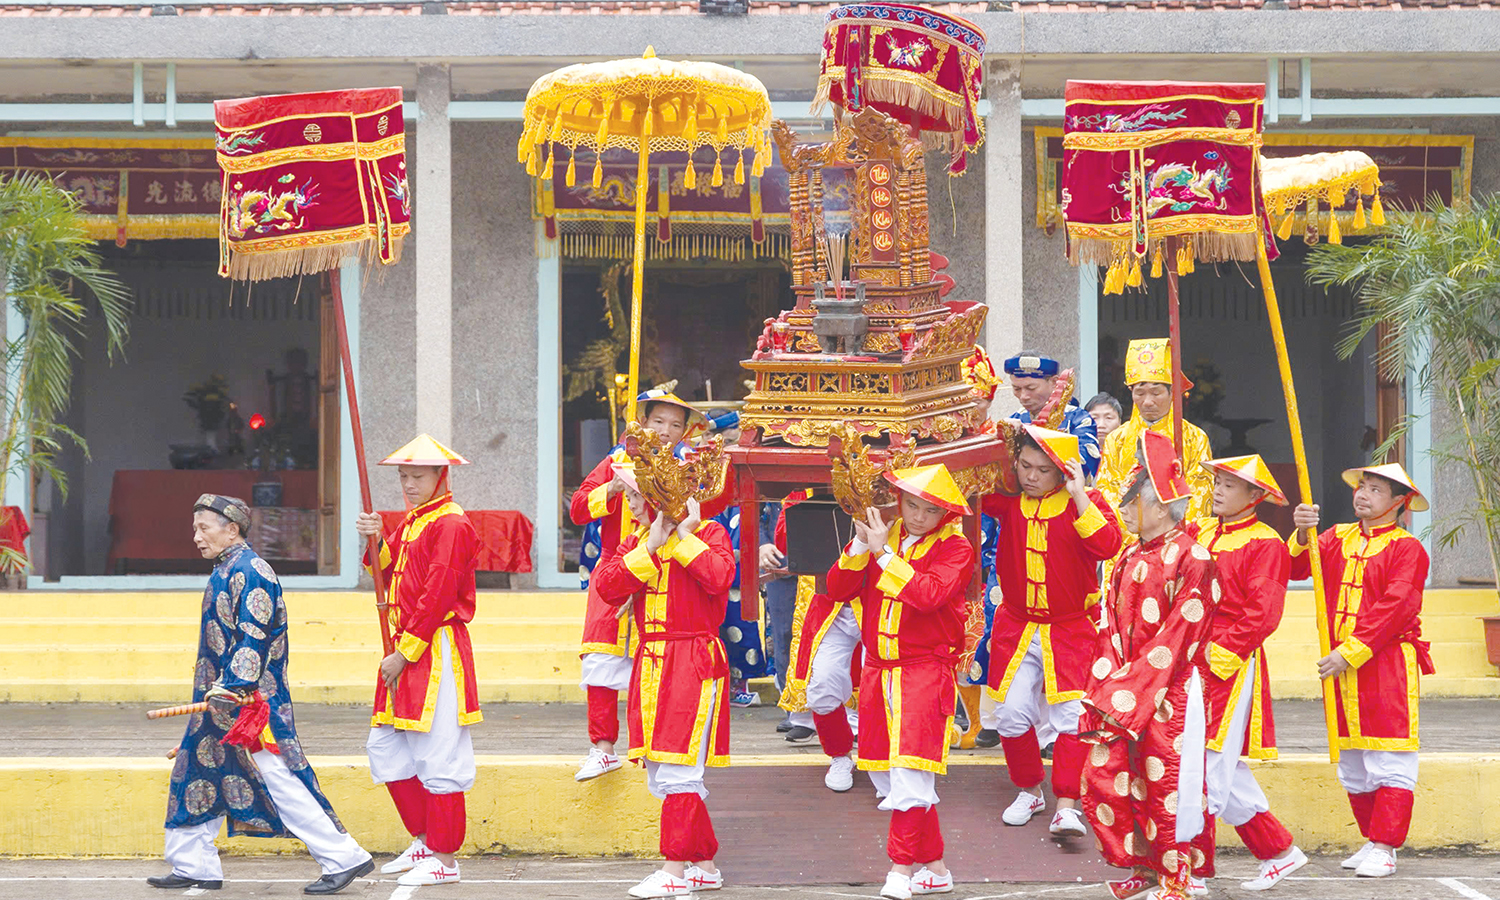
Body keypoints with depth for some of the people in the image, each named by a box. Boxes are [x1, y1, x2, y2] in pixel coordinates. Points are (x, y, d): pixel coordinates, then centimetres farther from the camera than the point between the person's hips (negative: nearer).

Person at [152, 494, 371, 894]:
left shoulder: (249, 571, -14)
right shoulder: (226, 571, 16)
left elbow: (253, 639, -21)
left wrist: (233, 688, -26)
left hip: (250, 700, -10)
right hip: (222, 700, 10)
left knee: (279, 780, -10)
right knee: (196, 776, 11)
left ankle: (343, 858, -6)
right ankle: (194, 867, 18)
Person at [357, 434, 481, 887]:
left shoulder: (451, 524, -13)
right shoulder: (412, 520, 16)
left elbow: (437, 596, -17)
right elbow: (391, 573, 18)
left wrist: (405, 654, -16)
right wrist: (377, 541, -1)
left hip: (437, 652, -10)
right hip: (406, 647, 10)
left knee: (438, 756, -6)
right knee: (386, 749, 13)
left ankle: (443, 859, 0)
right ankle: (423, 841, 24)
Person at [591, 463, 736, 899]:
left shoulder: (709, 533, -2)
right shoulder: (636, 541, 14)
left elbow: (719, 577, -23)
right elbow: (606, 585, -3)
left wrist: (683, 536, -14)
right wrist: (650, 547, -10)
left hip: (694, 662, -7)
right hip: (651, 662, 7)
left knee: (676, 771, -12)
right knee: (660, 776, 10)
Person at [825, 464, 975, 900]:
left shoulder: (954, 548, -5)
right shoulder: (881, 534, 10)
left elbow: (929, 594, -22)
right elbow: (837, 589, 4)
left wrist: (884, 554, -19)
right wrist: (860, 546, -10)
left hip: (925, 671, -6)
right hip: (878, 669, 6)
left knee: (910, 773, -15)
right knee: (887, 778, 8)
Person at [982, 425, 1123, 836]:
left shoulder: (1084, 502, -8)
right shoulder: (1008, 499, 1)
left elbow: (1108, 545, -24)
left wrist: (1079, 496, -27)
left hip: (1070, 630, -3)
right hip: (1016, 627, 3)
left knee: (1071, 717, -11)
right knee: (1012, 714, 1)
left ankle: (1066, 806, -7)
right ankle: (1028, 791, 23)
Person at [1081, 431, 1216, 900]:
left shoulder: (1190, 556, -10)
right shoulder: (1129, 558, 14)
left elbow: (1178, 632, -14)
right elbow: (1111, 626, 11)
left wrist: (1133, 686, -16)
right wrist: (1106, 686, -1)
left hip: (1169, 692, -7)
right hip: (1122, 689, 7)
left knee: (1164, 782, -2)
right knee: (1102, 775, 4)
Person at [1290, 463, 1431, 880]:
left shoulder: (1406, 548, -5)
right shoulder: (1338, 538, 13)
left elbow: (1397, 608, -14)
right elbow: (1296, 568, 2)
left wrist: (1351, 652, -18)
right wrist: (1302, 535, -18)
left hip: (1387, 664, -6)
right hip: (1341, 663, 6)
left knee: (1389, 763, -6)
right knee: (1352, 764, 10)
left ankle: (1384, 849, -3)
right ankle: (1371, 841, 21)